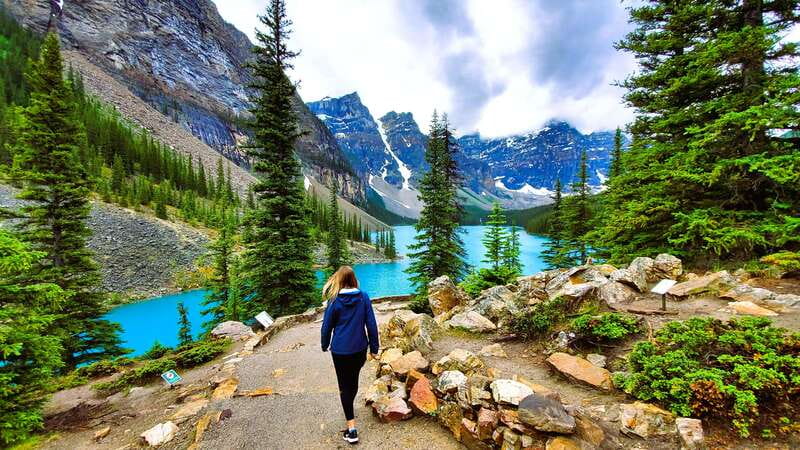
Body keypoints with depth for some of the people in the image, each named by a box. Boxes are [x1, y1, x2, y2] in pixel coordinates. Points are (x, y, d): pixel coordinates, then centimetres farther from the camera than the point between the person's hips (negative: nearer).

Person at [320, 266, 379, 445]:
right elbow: (371, 324, -6)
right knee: (354, 381, 24)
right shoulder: (364, 297, -9)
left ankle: (351, 429, 9)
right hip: (360, 348, 3)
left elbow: (327, 326, -4)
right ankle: (349, 410, 47)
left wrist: (325, 345, 15)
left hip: (340, 350, -3)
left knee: (345, 386, 10)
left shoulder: (334, 301, -13)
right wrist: (374, 348, 4)